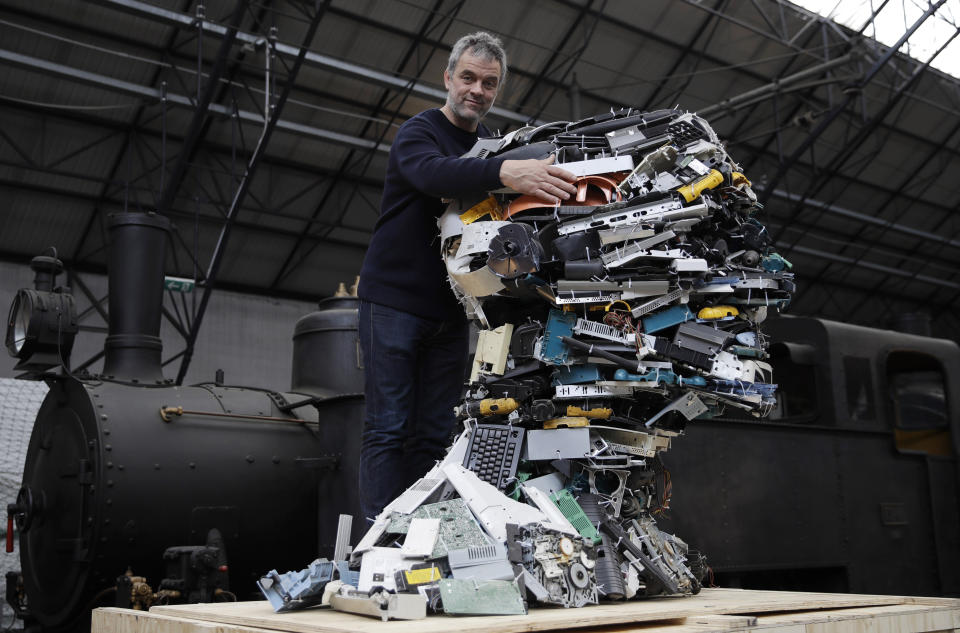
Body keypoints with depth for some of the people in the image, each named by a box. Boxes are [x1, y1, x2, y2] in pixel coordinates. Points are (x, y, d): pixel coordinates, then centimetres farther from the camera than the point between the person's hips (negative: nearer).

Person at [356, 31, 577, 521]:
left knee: (434, 436, 6)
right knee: (388, 429, -6)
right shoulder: (419, 132, -6)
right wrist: (505, 173, -48)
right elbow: (431, 172, -31)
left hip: (449, 313, 6)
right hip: (393, 300, -6)